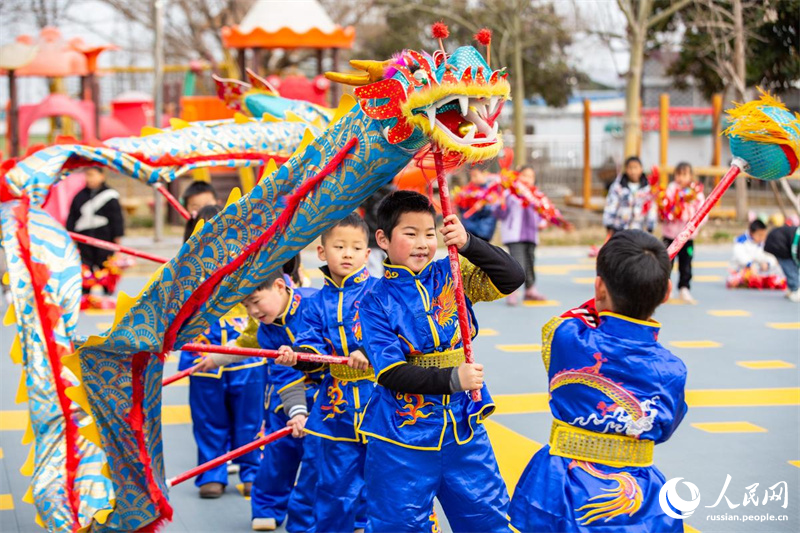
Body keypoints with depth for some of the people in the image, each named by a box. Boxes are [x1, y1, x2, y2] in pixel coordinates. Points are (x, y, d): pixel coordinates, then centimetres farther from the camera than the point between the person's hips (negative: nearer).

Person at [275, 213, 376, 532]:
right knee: (336, 485, 11)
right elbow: (313, 350, 1)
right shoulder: (318, 303, 7)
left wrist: (370, 353, -29)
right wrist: (297, 356, -20)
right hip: (338, 408, 3)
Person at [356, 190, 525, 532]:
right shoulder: (376, 302, -8)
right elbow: (390, 373, -16)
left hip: (463, 425, 3)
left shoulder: (451, 275, 1)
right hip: (403, 438, -3)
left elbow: (512, 277, -7)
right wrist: (452, 379, -26)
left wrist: (468, 244, -20)